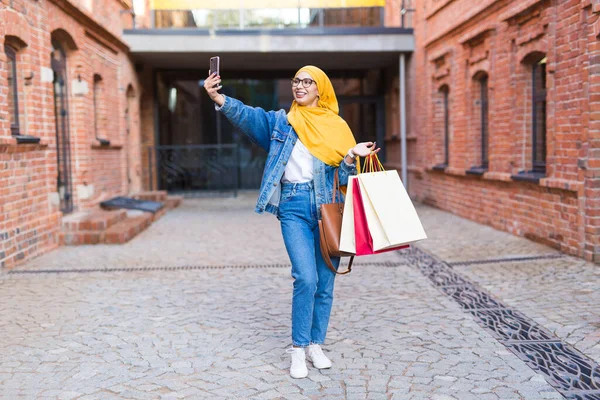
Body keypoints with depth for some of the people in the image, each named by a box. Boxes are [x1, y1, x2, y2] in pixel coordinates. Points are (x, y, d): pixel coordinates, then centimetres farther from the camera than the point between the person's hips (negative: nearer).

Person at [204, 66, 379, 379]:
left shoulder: (336, 126, 11)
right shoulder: (280, 121, 10)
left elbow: (343, 176, 7)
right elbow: (248, 115, -10)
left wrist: (352, 155, -13)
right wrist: (218, 98, -27)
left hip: (328, 206, 2)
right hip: (294, 206, -2)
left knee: (326, 281, 5)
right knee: (306, 278, -14)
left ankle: (316, 345, 21)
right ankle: (298, 348, 2)